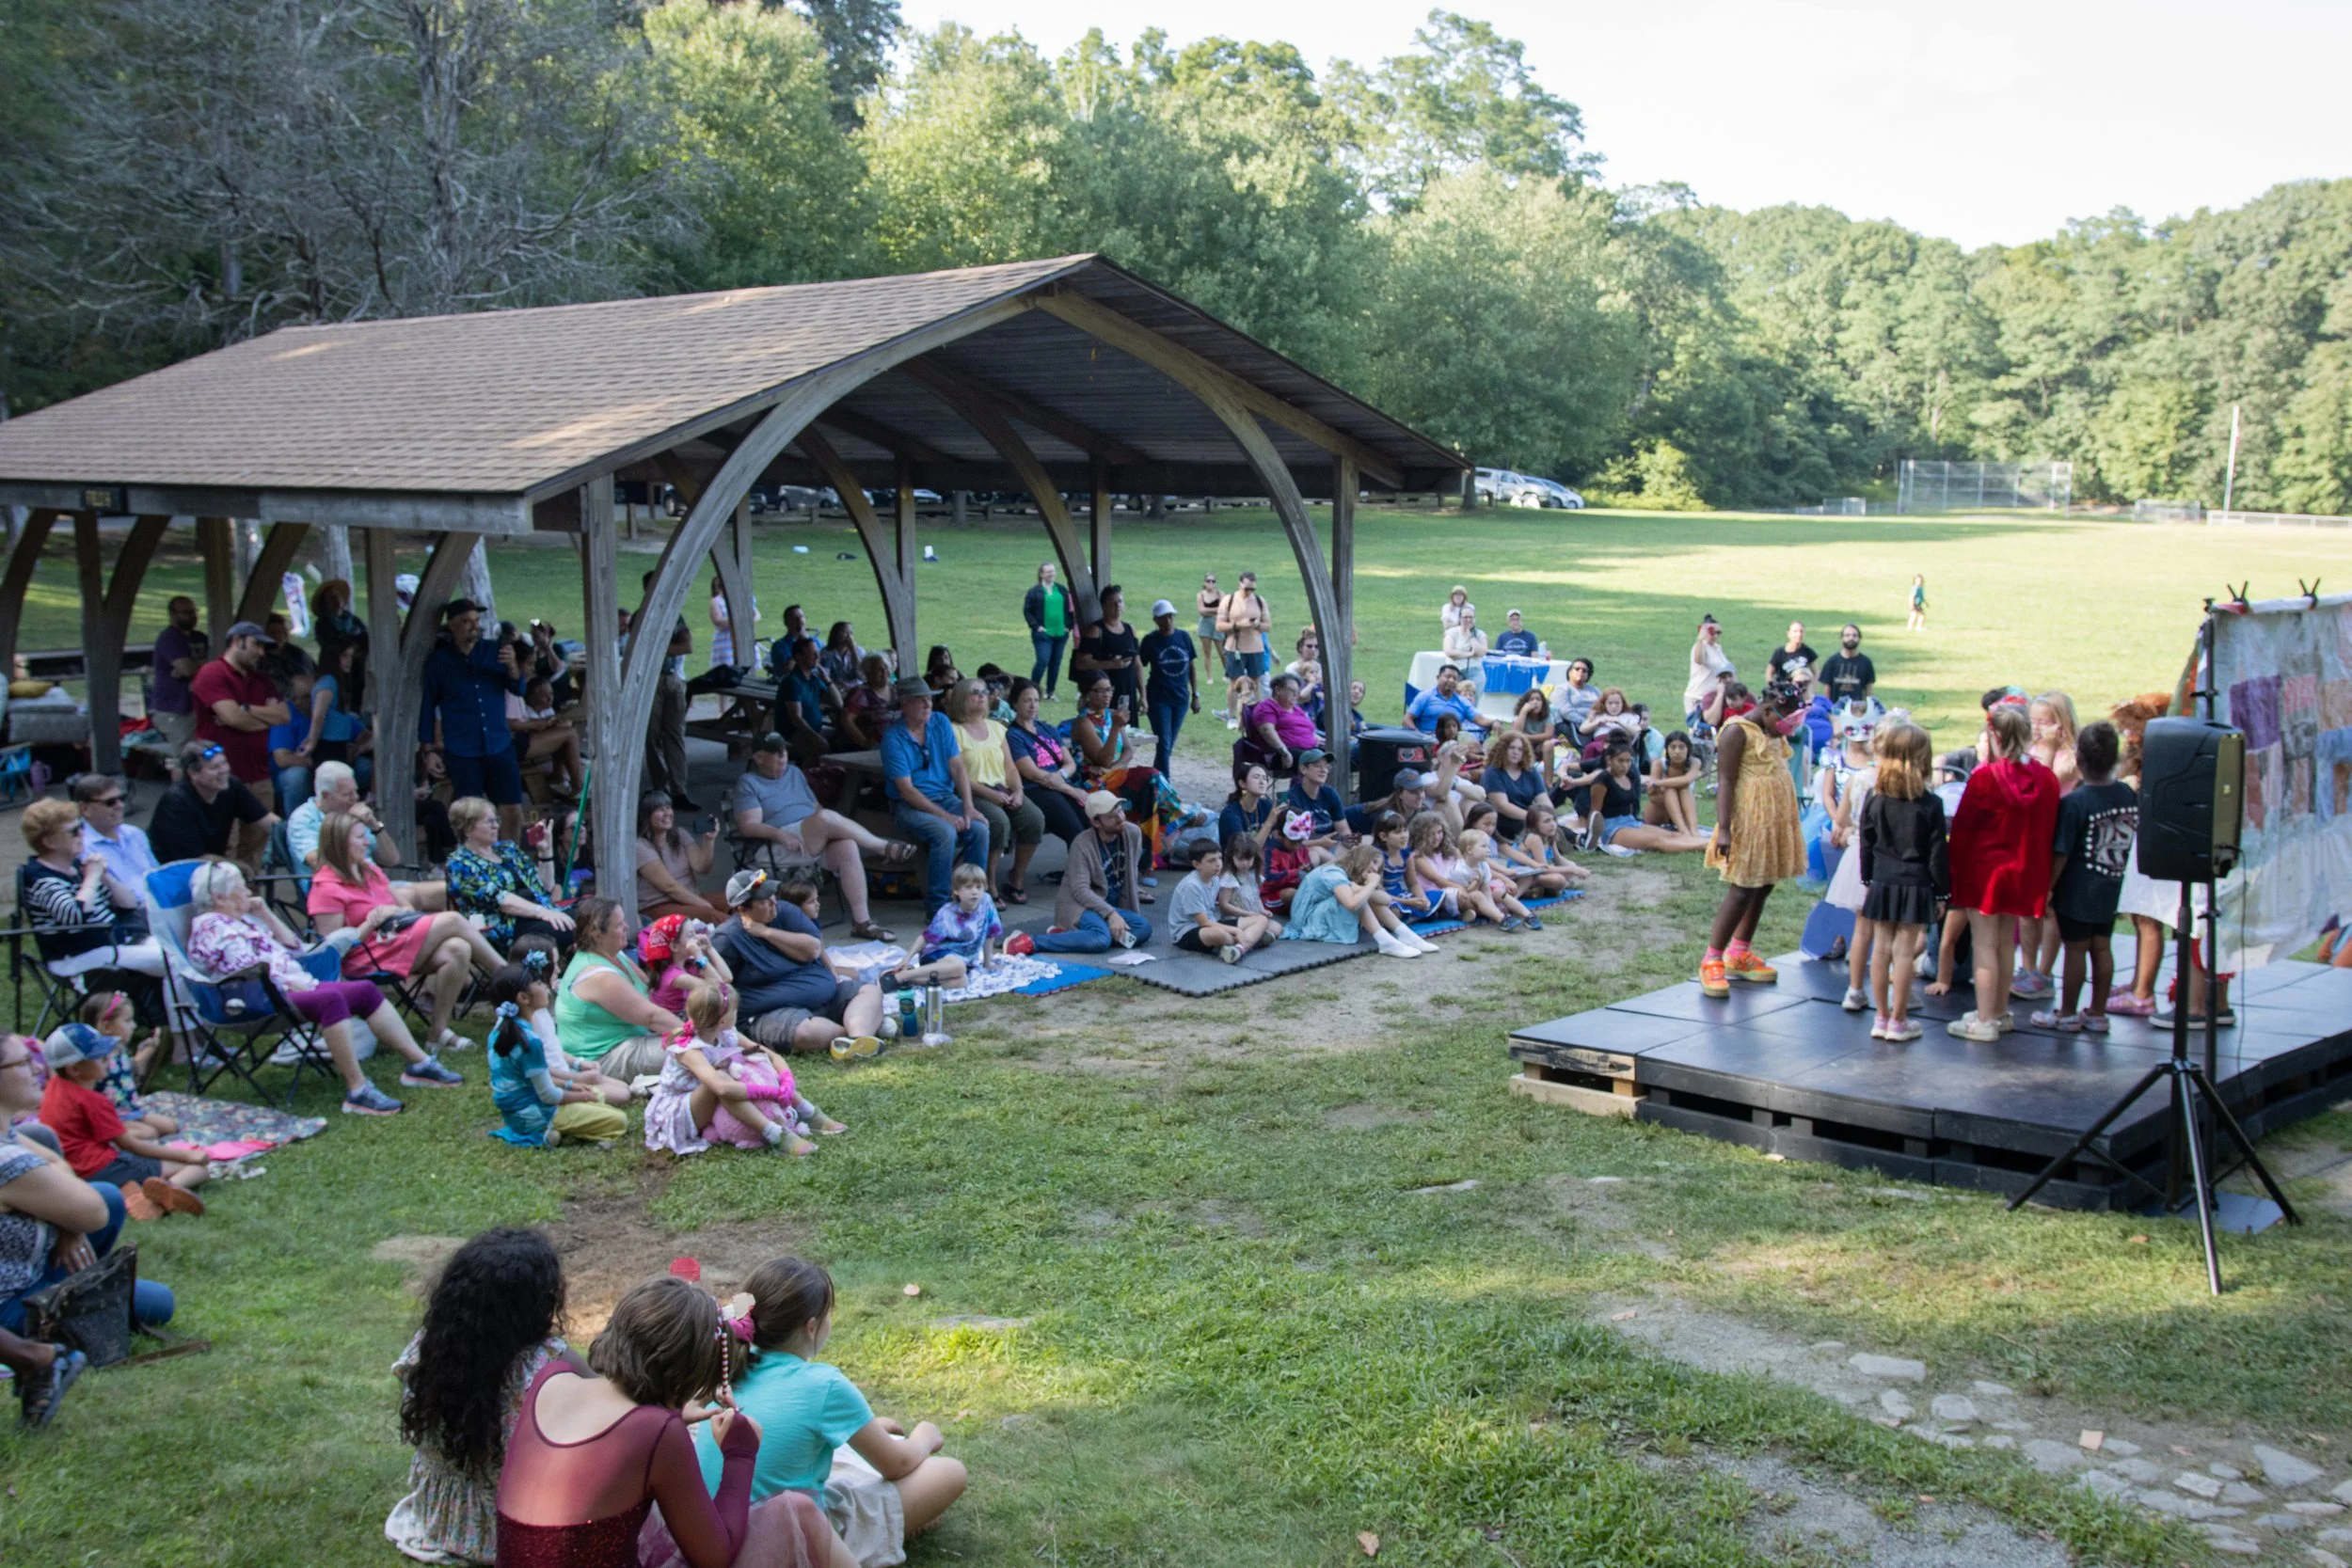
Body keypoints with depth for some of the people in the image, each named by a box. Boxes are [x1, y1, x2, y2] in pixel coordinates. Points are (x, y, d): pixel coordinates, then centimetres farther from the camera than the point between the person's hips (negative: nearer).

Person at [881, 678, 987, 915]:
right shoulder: (893, 738, -10)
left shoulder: (941, 723, 4)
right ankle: (936, 907, -22)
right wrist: (945, 816, -21)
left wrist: (968, 807, -13)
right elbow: (906, 790, -14)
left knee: (979, 829, -23)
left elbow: (958, 768, 2)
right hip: (910, 806, -5)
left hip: (946, 796, 5)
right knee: (945, 833, -33)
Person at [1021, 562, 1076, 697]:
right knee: (1043, 661, -13)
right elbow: (1027, 611, -2)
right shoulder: (1034, 592, -3)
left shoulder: (1062, 590, 10)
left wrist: (1068, 626, 6)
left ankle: (1050, 692, 18)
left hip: (1060, 634, 5)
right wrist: (1036, 626, -9)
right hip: (1043, 634, -5)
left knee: (1056, 663, 8)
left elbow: (1070, 610, 16)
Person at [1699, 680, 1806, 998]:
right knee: (1741, 891, -9)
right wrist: (1724, 829, -25)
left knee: (1762, 889, 12)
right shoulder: (1738, 731, -14)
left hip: (1773, 825, 9)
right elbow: (1725, 783, -18)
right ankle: (1712, 961, -4)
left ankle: (1739, 954, 23)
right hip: (1748, 825, -9)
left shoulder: (1772, 734, 13)